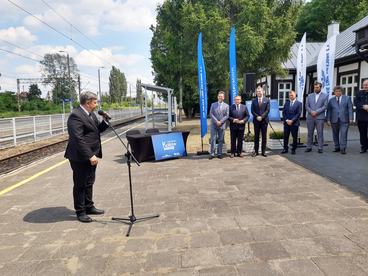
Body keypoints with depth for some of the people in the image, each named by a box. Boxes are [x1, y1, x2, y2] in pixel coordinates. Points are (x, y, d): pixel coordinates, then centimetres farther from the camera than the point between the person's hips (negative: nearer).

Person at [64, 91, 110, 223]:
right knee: (80, 185, 4)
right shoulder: (76, 116, -19)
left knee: (89, 183, 19)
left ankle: (89, 207, 33)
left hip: (90, 156, 9)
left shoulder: (90, 114, 10)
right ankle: (80, 212, 18)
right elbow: (78, 139, -25)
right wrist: (90, 156, -26)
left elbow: (97, 130, 19)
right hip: (80, 157, -9)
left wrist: (105, 122, 1)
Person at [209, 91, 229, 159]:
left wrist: (220, 122, -12)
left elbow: (227, 115, 0)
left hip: (222, 125, 0)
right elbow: (211, 114, 1)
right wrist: (216, 121, -11)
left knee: (220, 140, 4)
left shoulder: (226, 105, 6)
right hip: (214, 125, 0)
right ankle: (212, 154, 0)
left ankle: (219, 154, 11)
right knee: (213, 139, -3)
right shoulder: (213, 104, 8)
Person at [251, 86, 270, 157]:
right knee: (256, 136, 4)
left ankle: (263, 151, 9)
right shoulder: (254, 101, 7)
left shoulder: (267, 100, 3)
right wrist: (257, 117, -12)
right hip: (256, 121, 1)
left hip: (264, 120, -1)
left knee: (264, 136, 3)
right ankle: (256, 151, 10)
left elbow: (267, 110, -3)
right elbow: (252, 110, 1)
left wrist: (261, 117, -13)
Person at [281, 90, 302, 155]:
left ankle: (293, 149, 14)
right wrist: (286, 120, -7)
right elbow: (283, 113, 7)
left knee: (294, 137, 3)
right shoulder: (286, 103, 11)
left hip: (294, 123, -3)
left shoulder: (299, 103, 0)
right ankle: (285, 149, 16)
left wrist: (292, 120, -15)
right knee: (285, 137, 5)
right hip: (286, 122, 3)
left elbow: (298, 114, -8)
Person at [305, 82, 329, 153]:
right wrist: (311, 112, -11)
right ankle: (309, 147, 12)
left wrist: (316, 112, -14)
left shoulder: (325, 96, 5)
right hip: (310, 117, 3)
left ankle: (320, 148, 4)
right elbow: (307, 106, 7)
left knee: (320, 133, -1)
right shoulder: (310, 96, 13)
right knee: (310, 133, 6)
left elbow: (325, 106, -4)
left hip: (320, 117, -2)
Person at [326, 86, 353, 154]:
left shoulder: (347, 98, 7)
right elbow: (329, 110, 7)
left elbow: (350, 108, 2)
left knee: (343, 134, -8)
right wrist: (328, 120, 0)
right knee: (335, 135, 8)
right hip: (334, 120, 2)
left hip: (344, 120, -2)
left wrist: (350, 118, -6)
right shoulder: (331, 100, 10)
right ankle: (337, 147, 19)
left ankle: (343, 148, -5)